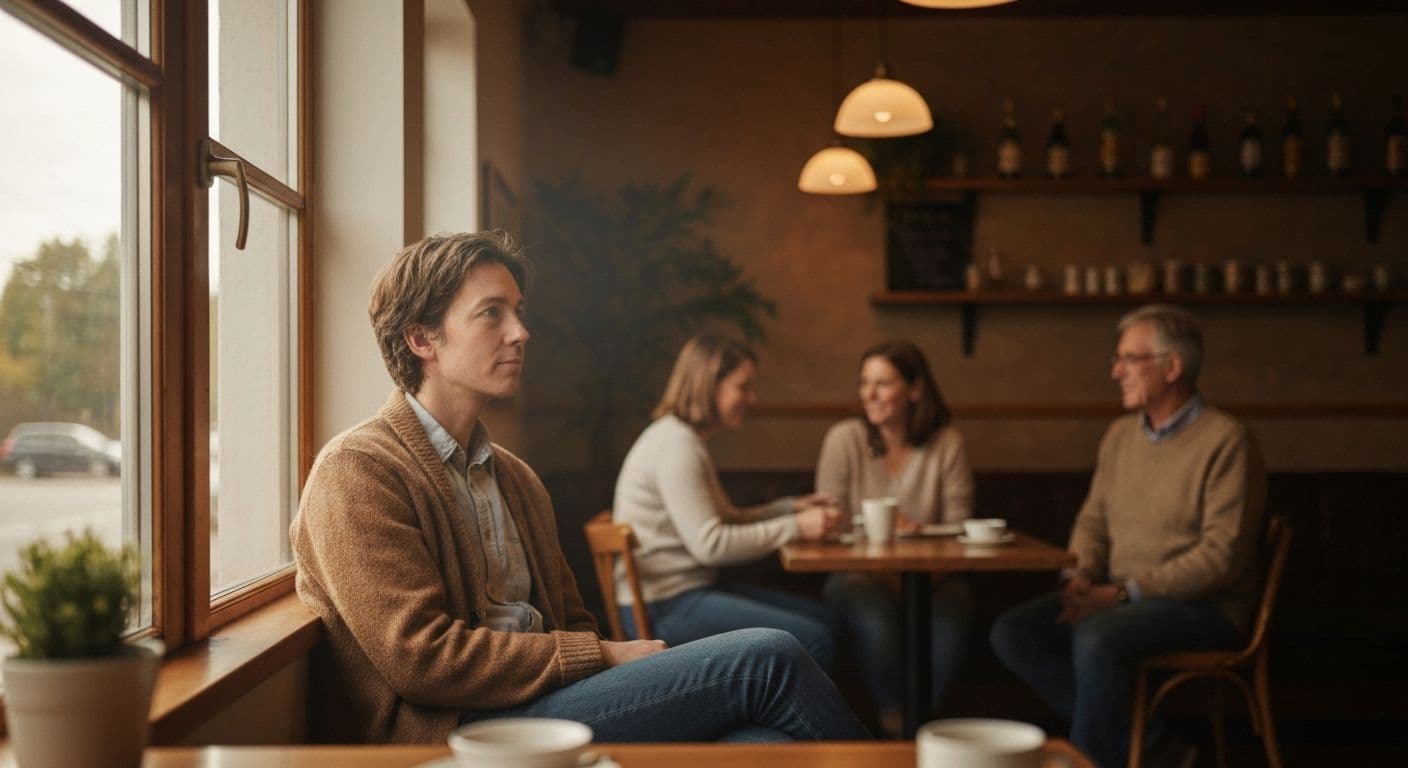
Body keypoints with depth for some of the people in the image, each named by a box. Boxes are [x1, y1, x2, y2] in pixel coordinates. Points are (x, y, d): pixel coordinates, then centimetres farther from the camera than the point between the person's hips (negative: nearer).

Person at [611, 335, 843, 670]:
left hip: (690, 590, 11)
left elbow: (724, 519, 20)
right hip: (662, 610, -11)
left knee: (823, 619, 10)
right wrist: (795, 527, -18)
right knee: (812, 641, -17)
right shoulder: (675, 446, -17)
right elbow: (709, 544, -23)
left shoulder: (686, 440, 15)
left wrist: (791, 507, 8)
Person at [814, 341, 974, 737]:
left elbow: (958, 526, 2)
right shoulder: (844, 439, -2)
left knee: (947, 620, -33)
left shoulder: (947, 443, 2)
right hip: (859, 573, -1)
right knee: (877, 619, -35)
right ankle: (894, 722, -10)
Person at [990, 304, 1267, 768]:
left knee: (1097, 638, -35)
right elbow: (1092, 521, 17)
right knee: (1012, 634, -11)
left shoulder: (1225, 441, -12)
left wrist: (1125, 592, -20)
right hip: (1119, 600, 8)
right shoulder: (1120, 435, 11)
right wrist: (1081, 576, -5)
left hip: (1204, 608, -8)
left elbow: (1222, 555, -18)